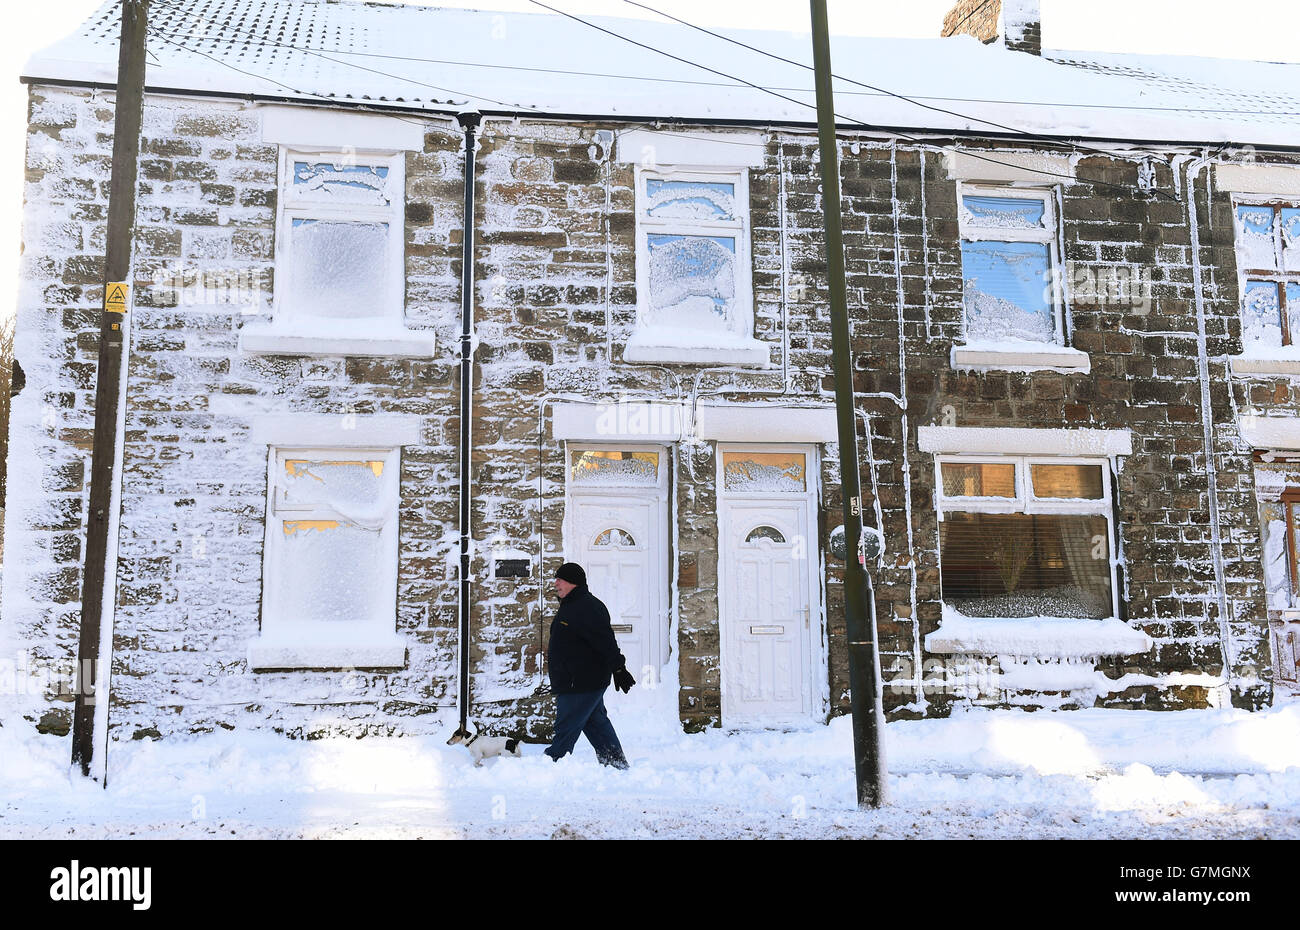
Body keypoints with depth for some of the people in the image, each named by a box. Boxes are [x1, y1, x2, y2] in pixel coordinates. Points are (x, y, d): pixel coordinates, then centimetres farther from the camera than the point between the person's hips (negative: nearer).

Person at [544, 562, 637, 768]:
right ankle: (618, 765, 24)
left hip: (582, 684, -11)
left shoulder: (588, 607, -18)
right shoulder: (570, 606, 16)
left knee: (566, 728, -7)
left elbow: (605, 641, -24)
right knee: (597, 724, 16)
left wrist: (618, 668, -26)